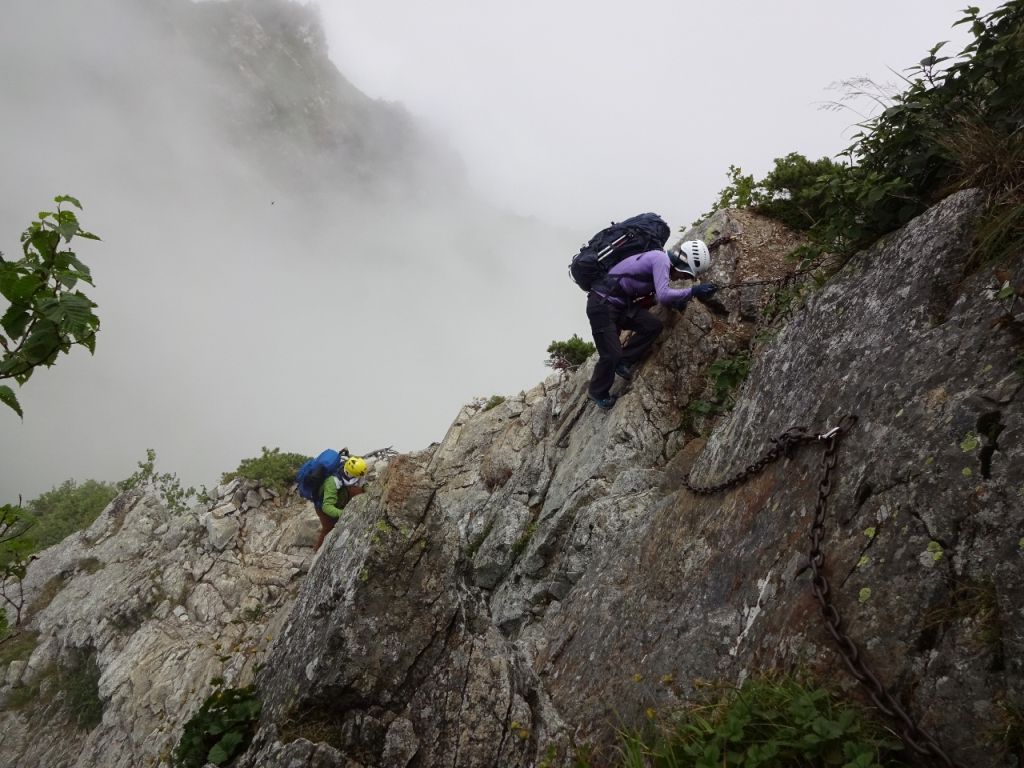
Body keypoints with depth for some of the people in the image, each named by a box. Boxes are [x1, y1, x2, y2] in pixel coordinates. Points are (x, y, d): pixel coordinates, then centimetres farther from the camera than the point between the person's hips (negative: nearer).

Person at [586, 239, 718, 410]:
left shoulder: (661, 261, 13)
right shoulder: (662, 259, -16)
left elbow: (657, 295, 18)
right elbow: (664, 295, -27)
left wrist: (675, 301, 2)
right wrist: (693, 291, -21)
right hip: (602, 305, -9)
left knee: (653, 325, -2)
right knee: (612, 354, -8)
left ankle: (622, 363, 8)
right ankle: (598, 393, 15)